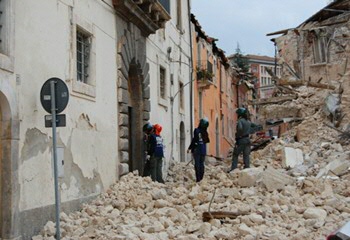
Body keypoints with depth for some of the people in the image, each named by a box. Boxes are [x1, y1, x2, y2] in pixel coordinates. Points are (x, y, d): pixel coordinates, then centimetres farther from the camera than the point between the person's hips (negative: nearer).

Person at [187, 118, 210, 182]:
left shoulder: (197, 130, -13)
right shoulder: (205, 132, 3)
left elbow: (194, 140, -16)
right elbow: (207, 141, 14)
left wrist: (189, 148, -10)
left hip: (197, 150, -4)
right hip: (203, 150, 5)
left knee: (197, 164, -2)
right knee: (201, 164, 13)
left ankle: (198, 178, -7)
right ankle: (201, 178, 14)